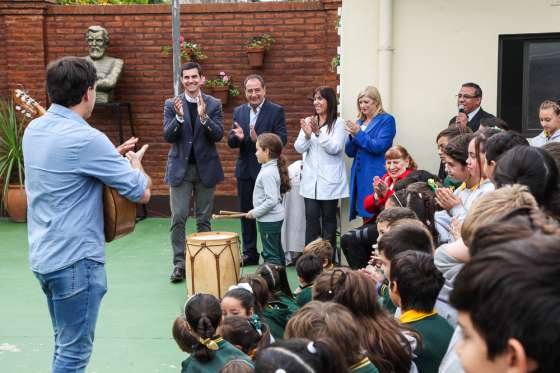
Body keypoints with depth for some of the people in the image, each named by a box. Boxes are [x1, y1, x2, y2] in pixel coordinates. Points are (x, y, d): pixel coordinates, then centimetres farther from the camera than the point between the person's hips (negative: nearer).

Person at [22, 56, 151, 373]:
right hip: (76, 260, -9)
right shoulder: (86, 138, -20)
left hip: (43, 256, 9)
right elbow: (143, 192, -15)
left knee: (66, 345, 21)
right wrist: (134, 163, 5)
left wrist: (112, 156, 15)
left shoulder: (34, 130, 5)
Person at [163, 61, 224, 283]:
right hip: (180, 168, 0)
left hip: (205, 167, 0)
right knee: (178, 218, -4)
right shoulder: (171, 104, 2)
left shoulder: (214, 104, 1)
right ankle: (179, 263, 4)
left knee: (204, 219, 8)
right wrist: (179, 116, -22)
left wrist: (203, 116, -24)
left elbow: (218, 135, -9)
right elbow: (168, 136, -6)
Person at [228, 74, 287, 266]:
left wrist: (259, 139, -28)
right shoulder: (239, 111, 9)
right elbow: (231, 142, 5)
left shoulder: (276, 111, -4)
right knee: (246, 213, 11)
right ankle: (249, 253, 21)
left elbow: (282, 139, -13)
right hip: (245, 170, 5)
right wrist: (237, 137, -19)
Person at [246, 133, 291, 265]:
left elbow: (271, 200, -28)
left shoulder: (268, 173, -22)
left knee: (270, 255, -4)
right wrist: (257, 211, 15)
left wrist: (255, 212, -17)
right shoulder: (274, 168, 7)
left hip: (268, 220, -10)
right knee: (277, 252, 18)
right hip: (275, 218, 10)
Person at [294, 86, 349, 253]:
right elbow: (299, 148, 3)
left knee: (329, 217, 6)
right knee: (311, 217, 0)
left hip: (329, 180, -3)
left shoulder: (338, 123, -3)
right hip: (310, 179, 3)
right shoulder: (308, 122, 10)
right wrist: (307, 135, -16)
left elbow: (335, 148, -13)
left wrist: (318, 133, -23)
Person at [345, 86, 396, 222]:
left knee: (374, 218, -10)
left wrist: (359, 134, -17)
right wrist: (352, 136, -5)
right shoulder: (359, 122, 16)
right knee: (365, 216, 7)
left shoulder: (386, 120, -3)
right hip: (360, 176, 6)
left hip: (376, 177, -6)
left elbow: (379, 147, -14)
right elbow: (349, 152, 13)